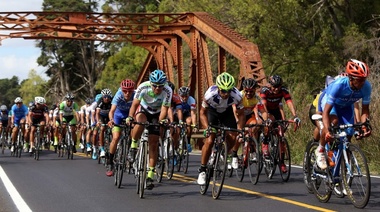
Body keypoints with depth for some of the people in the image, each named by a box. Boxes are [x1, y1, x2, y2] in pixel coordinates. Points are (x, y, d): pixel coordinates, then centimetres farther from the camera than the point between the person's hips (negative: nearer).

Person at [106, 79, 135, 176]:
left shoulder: (135, 95, -31)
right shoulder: (118, 95, -33)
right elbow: (112, 111, -43)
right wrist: (111, 120, -63)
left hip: (130, 114, 1)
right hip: (119, 114, -1)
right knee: (116, 137, -14)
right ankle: (110, 163, -4)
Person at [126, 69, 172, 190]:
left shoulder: (167, 91, -29)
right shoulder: (143, 87, -29)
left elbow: (164, 109, -29)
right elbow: (135, 104, -29)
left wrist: (161, 121, -48)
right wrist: (130, 117, -46)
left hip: (157, 114, 0)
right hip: (143, 109, 0)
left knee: (153, 144, -6)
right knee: (140, 122, -37)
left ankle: (150, 175, 1)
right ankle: (133, 145, -10)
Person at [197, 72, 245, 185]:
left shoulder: (237, 96, -33)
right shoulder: (210, 94, -37)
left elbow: (240, 114, -17)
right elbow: (202, 112, -22)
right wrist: (207, 128, -36)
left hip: (227, 112, 2)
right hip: (212, 112, -2)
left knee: (232, 138, -16)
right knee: (209, 141, -16)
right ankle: (202, 170, -4)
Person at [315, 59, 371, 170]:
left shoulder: (366, 87, -30)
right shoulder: (339, 85, -41)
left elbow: (365, 110, -18)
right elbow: (326, 112, -42)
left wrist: (365, 126, -37)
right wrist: (328, 131, -55)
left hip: (346, 106, 4)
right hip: (328, 101, -4)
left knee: (348, 135, -8)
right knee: (333, 121, -34)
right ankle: (320, 150, -12)